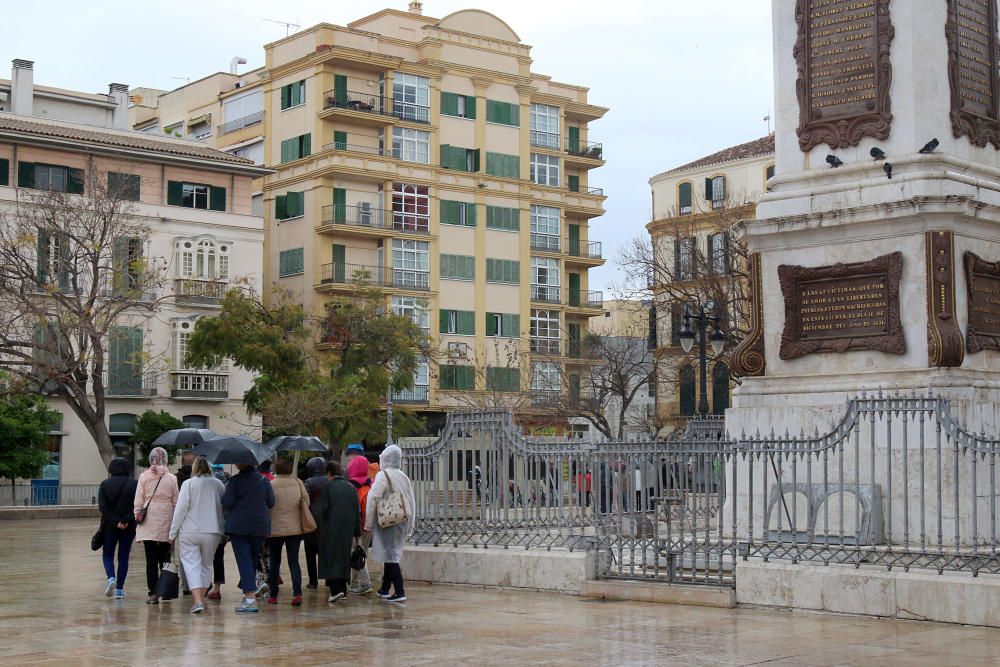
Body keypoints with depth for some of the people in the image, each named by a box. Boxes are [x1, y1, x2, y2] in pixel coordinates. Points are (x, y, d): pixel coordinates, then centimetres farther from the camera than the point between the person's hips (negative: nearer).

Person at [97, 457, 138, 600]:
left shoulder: (105, 484, 0)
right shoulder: (134, 484, -1)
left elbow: (103, 507, -9)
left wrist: (115, 521, -11)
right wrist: (126, 520, -13)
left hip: (109, 526, 0)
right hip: (129, 527, 0)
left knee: (108, 554, 13)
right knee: (124, 556, 8)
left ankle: (111, 578, -13)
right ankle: (119, 589, 6)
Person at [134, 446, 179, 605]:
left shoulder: (144, 477, -1)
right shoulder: (172, 478, 0)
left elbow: (138, 502, -1)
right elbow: (176, 503, 3)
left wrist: (137, 517, 8)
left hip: (148, 525, -1)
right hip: (166, 526, 1)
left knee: (151, 560, 1)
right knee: (164, 559, 11)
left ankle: (153, 593, -2)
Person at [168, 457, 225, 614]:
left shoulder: (188, 484, -5)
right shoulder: (219, 485, 5)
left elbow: (181, 509, -7)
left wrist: (173, 532, -1)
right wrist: (224, 531, 18)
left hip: (189, 532, -3)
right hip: (212, 532, 3)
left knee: (192, 565, -3)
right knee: (206, 564, 16)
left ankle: (197, 601, -16)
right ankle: (201, 598, 19)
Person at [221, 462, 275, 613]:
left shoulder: (235, 481, -9)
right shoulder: (263, 479, 4)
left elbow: (227, 503, -13)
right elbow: (271, 502, 6)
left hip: (239, 526, -4)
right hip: (261, 525, 4)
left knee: (244, 559, -5)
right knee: (253, 559, 17)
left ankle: (250, 598, -15)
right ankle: (248, 591, 26)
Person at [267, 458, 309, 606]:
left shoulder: (271, 485, -11)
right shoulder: (298, 483, -1)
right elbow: (306, 502, 5)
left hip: (275, 529, -2)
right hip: (295, 528, 2)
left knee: (275, 562, 11)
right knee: (294, 561, 4)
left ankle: (273, 595, 16)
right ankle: (297, 593, -11)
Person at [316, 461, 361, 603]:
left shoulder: (328, 487, -9)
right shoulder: (351, 487, 6)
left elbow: (321, 511, -10)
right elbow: (357, 511, 9)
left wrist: (319, 528, 1)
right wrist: (357, 532, 14)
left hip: (331, 529, -5)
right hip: (347, 531, 5)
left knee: (331, 558, -1)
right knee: (344, 558, 14)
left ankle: (336, 590, -13)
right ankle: (342, 589, 18)